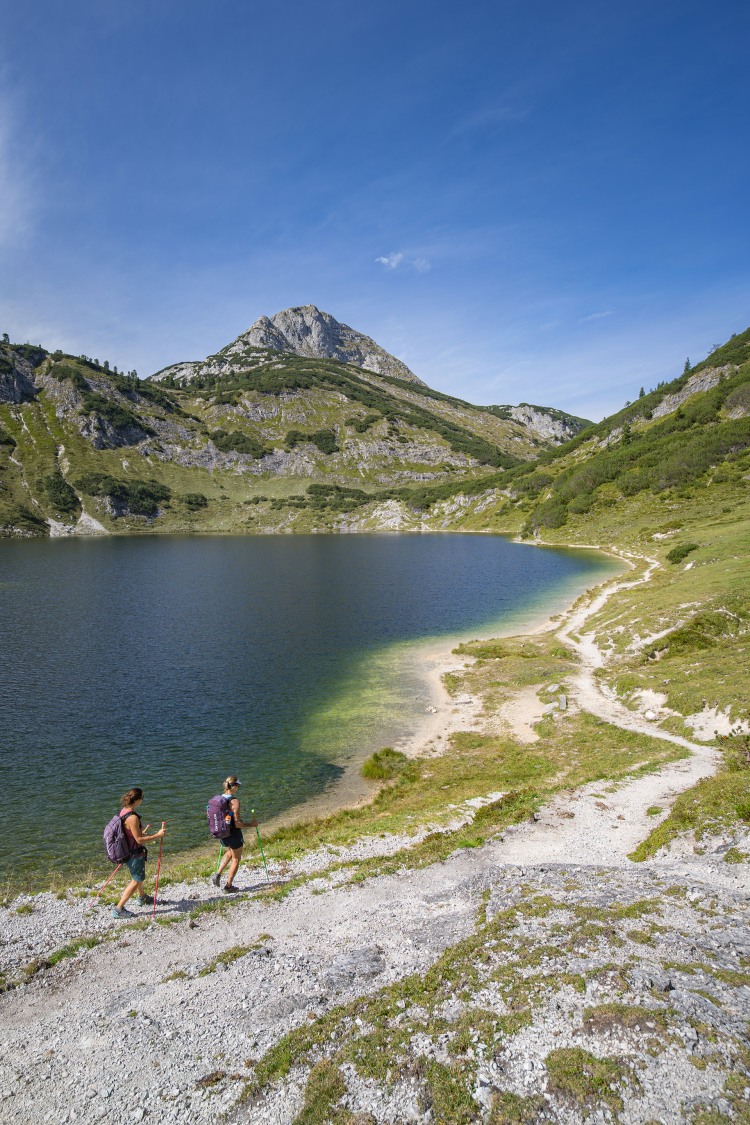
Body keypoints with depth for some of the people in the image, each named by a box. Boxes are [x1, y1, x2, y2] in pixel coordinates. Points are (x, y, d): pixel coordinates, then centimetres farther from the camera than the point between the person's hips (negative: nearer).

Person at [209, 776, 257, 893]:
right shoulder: (234, 801, -24)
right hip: (233, 834, -7)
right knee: (236, 859, 15)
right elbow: (237, 824, -24)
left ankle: (217, 874, 22)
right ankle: (228, 886, 22)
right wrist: (251, 824, -9)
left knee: (230, 852, 33)